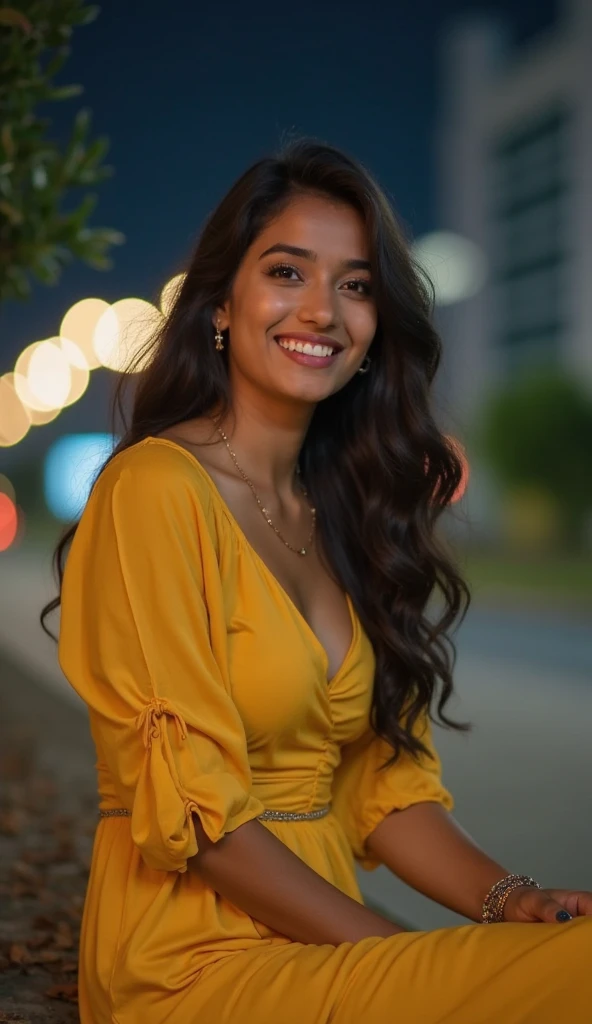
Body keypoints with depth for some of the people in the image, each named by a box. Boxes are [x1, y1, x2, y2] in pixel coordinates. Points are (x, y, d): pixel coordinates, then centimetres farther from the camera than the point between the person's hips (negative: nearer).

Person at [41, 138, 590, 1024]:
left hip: (321, 949, 7)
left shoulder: (343, 512, 13)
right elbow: (193, 805, -14)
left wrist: (508, 899, -7)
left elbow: (380, 779, 9)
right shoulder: (156, 486, -11)